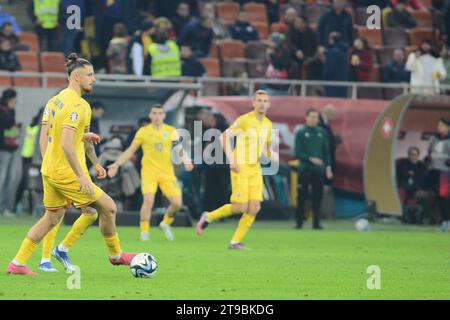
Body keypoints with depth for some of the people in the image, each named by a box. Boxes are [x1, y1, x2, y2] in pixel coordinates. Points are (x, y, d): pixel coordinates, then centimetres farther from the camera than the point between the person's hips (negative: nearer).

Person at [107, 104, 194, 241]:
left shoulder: (171, 131, 6)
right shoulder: (143, 131, 4)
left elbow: (179, 149, -1)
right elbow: (131, 150, 9)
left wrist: (186, 161, -22)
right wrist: (116, 164, 3)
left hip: (167, 172, 2)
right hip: (149, 172, -2)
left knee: (177, 203, -6)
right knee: (148, 200, -20)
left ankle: (165, 223, 23)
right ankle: (144, 231, -5)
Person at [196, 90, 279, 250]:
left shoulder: (268, 124, 11)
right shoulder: (244, 120, -10)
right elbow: (224, 137, -14)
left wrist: (271, 155, -1)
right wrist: (232, 161, -19)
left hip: (255, 169, 6)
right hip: (241, 167, -6)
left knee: (254, 207, -5)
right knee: (240, 207, -12)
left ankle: (235, 242, 4)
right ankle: (208, 217, 12)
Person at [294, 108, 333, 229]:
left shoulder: (322, 133, 11)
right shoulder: (301, 133, 1)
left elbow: (326, 151, 14)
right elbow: (297, 153, -4)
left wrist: (328, 167, 5)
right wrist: (311, 159, -16)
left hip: (318, 169, 3)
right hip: (305, 169, -3)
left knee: (317, 197, 2)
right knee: (302, 197, -3)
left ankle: (316, 223, 5)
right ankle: (299, 223, 2)